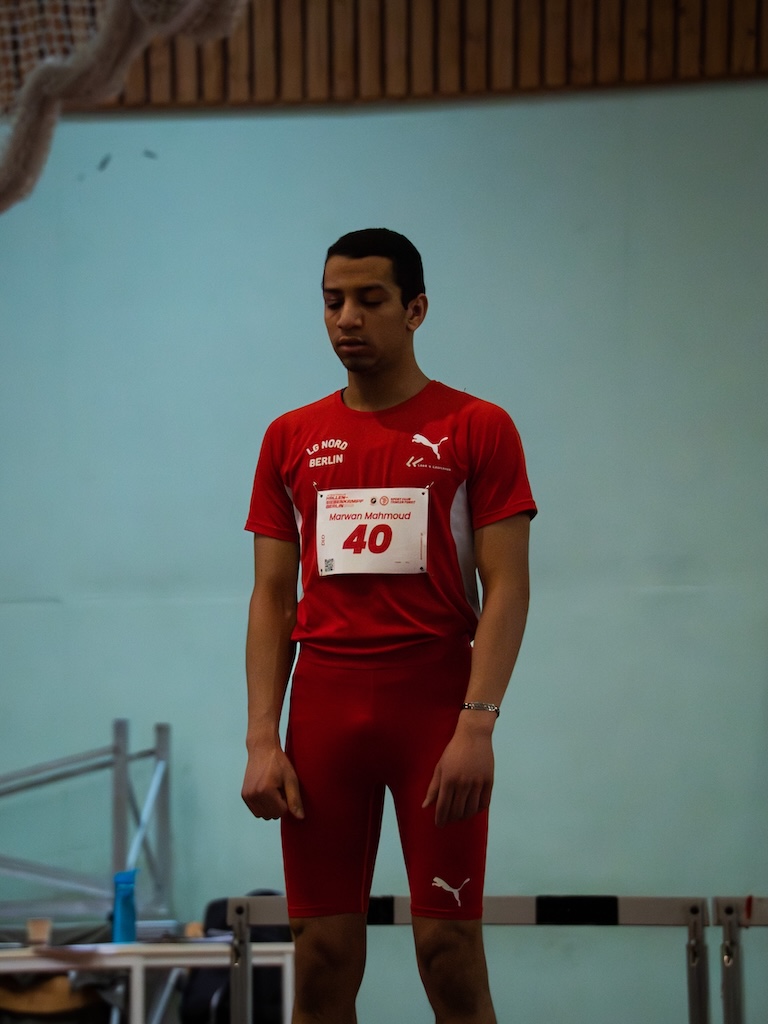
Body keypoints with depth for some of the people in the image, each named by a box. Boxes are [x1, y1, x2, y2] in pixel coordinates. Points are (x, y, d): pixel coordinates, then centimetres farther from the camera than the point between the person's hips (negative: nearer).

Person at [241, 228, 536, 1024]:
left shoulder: (476, 428, 1)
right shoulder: (291, 439, 12)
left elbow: (506, 587, -4)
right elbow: (272, 597, 11)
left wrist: (476, 726, -16)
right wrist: (262, 741, 0)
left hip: (437, 709, -3)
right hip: (324, 712, 3)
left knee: (451, 957, -4)